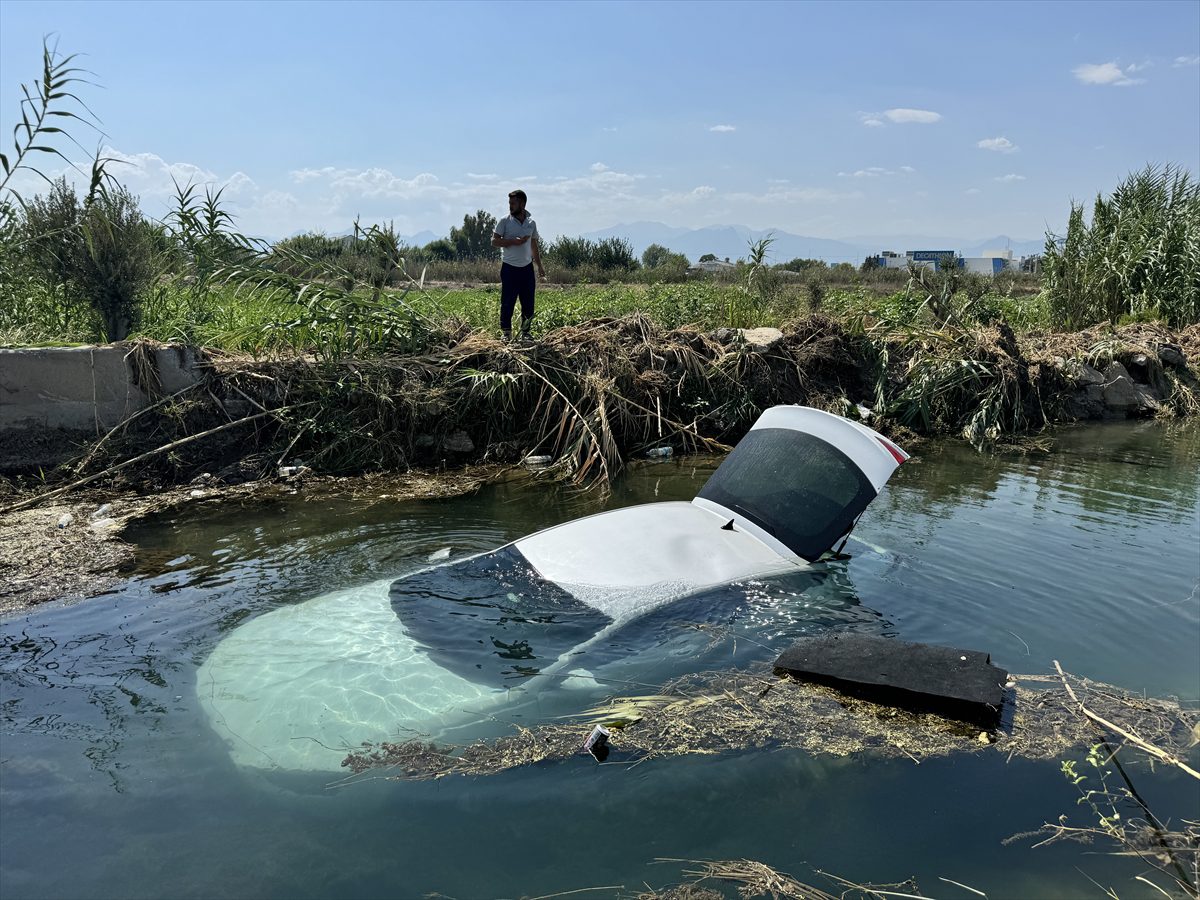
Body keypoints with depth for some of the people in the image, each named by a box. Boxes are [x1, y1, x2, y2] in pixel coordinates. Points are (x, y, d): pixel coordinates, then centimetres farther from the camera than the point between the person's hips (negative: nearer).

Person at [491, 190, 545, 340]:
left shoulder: (531, 222, 9)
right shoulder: (505, 221, -3)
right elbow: (494, 241, -8)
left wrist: (540, 266, 15)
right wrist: (514, 241, -18)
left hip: (527, 267, 4)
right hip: (509, 267, -4)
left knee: (528, 303, 6)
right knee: (507, 302, -2)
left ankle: (525, 332, 17)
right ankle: (507, 333, 8)